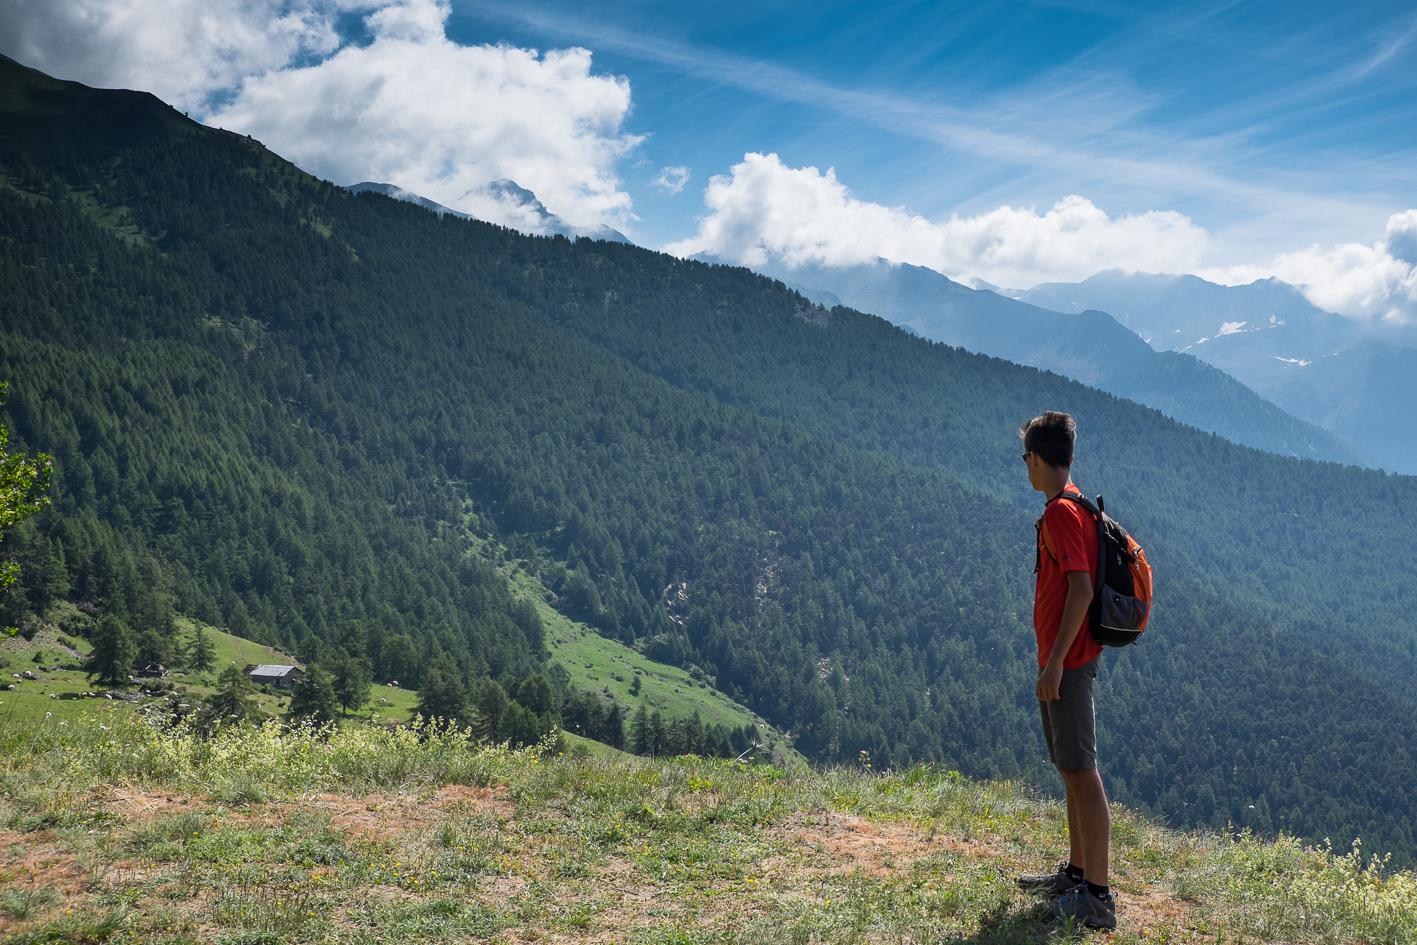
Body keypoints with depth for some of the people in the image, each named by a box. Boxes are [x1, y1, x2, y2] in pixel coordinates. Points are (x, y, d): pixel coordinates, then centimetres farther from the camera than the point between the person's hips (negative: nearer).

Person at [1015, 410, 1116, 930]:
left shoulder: (1061, 512, -17)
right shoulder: (1073, 506, 15)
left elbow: (1081, 589, -24)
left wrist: (1055, 662, -23)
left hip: (1068, 662, -10)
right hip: (1065, 658, 10)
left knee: (1082, 773, -6)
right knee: (1070, 770, 17)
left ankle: (1097, 897, -2)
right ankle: (1076, 873, 29)